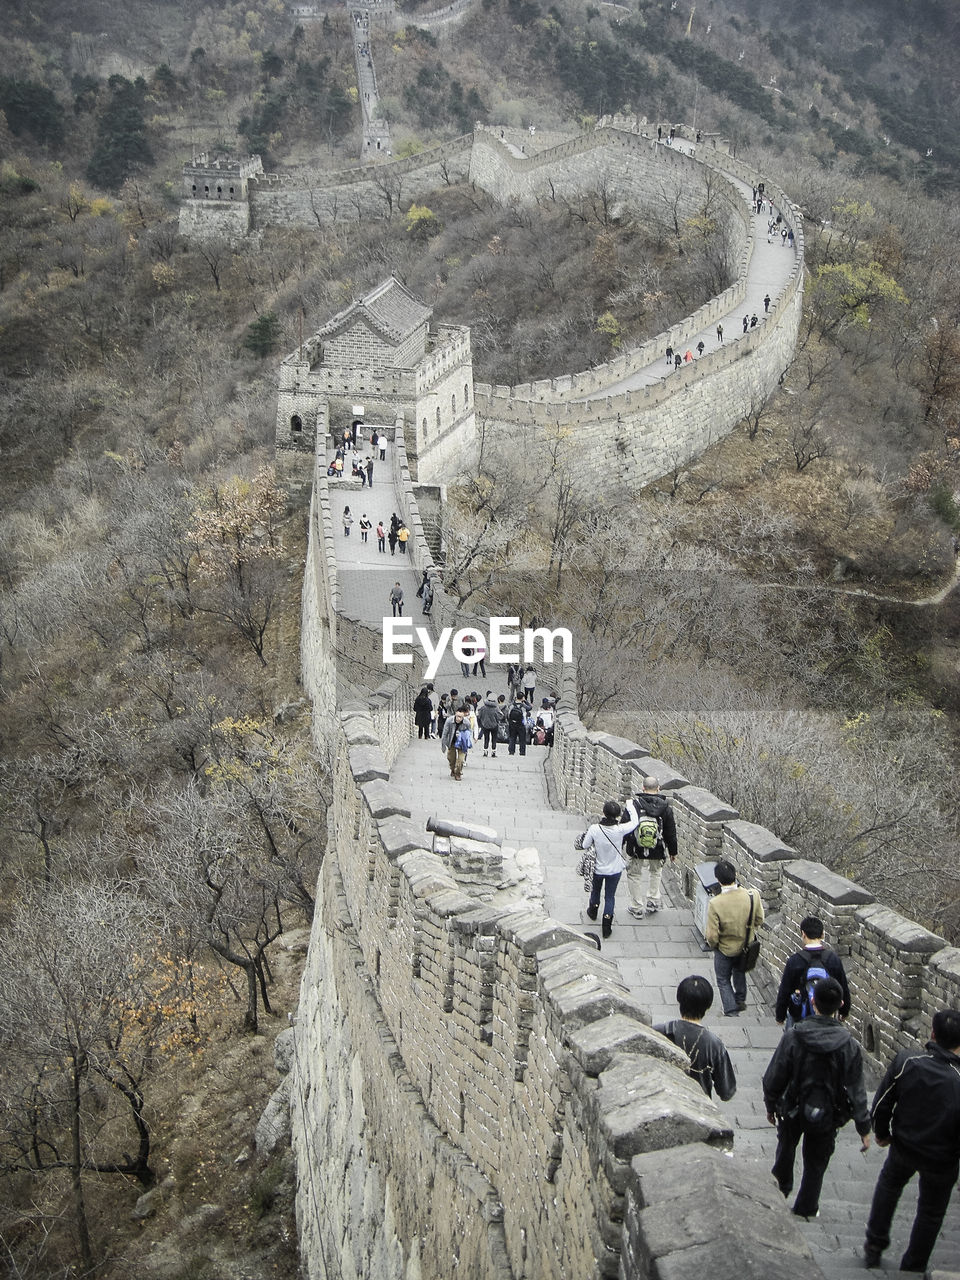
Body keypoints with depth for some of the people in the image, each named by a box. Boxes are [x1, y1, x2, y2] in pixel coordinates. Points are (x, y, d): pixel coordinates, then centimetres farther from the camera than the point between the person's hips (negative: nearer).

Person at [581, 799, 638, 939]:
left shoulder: (594, 829, -27)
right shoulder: (620, 829, -27)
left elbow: (585, 845, -13)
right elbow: (635, 821, -8)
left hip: (597, 869, 1)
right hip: (615, 870, -1)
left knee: (595, 891, 28)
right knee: (610, 896, 16)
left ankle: (593, 911, 54)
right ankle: (606, 926, 22)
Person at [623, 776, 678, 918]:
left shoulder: (633, 804, -13)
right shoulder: (666, 807, -8)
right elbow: (671, 833, 0)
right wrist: (673, 852, 12)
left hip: (636, 851, -2)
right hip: (657, 852, 2)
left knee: (635, 876, 15)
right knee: (655, 873, 27)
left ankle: (637, 908, 22)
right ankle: (653, 903, 31)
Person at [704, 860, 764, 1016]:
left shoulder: (715, 903, -34)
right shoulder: (752, 895, -25)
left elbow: (712, 936, -25)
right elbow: (759, 920, -6)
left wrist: (712, 943, -2)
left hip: (725, 949, -4)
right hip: (746, 945, 4)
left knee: (723, 980, 22)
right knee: (739, 970, 34)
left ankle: (732, 1012, 26)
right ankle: (740, 1000, 52)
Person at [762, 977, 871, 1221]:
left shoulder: (793, 1037, -23)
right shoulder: (850, 1046, -20)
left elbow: (774, 1077, -13)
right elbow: (856, 1091, -13)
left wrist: (770, 1105, 5)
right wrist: (864, 1128, 0)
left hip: (793, 1111, 1)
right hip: (827, 1117, 0)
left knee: (786, 1148, 30)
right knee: (816, 1162, 22)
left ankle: (781, 1185, 53)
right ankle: (806, 1206, 37)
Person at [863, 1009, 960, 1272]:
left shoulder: (906, 1062, -23)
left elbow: (881, 1104, -11)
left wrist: (881, 1133, 9)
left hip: (903, 1146, 2)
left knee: (889, 1184, 32)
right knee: (930, 1213, 23)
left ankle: (874, 1245, 43)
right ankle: (912, 1267, 38)